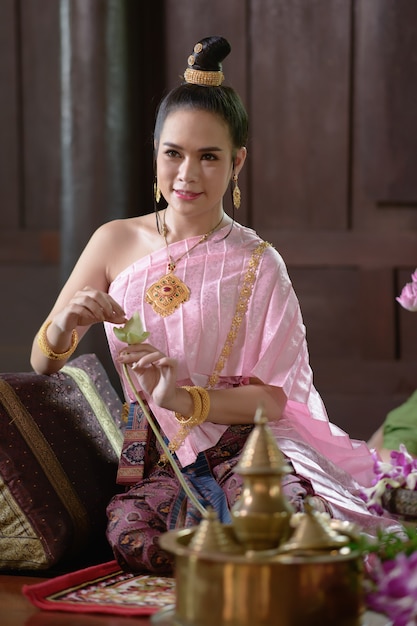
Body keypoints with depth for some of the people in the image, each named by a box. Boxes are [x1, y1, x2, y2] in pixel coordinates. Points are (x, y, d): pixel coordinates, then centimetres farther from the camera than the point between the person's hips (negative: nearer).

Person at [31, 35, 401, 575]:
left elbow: (275, 397, -3)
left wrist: (185, 398, -20)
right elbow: (42, 364, 12)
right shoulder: (116, 242, 11)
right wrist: (62, 326, -12)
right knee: (135, 532, -34)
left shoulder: (256, 264, 6)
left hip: (237, 448, -1)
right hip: (147, 461, 2)